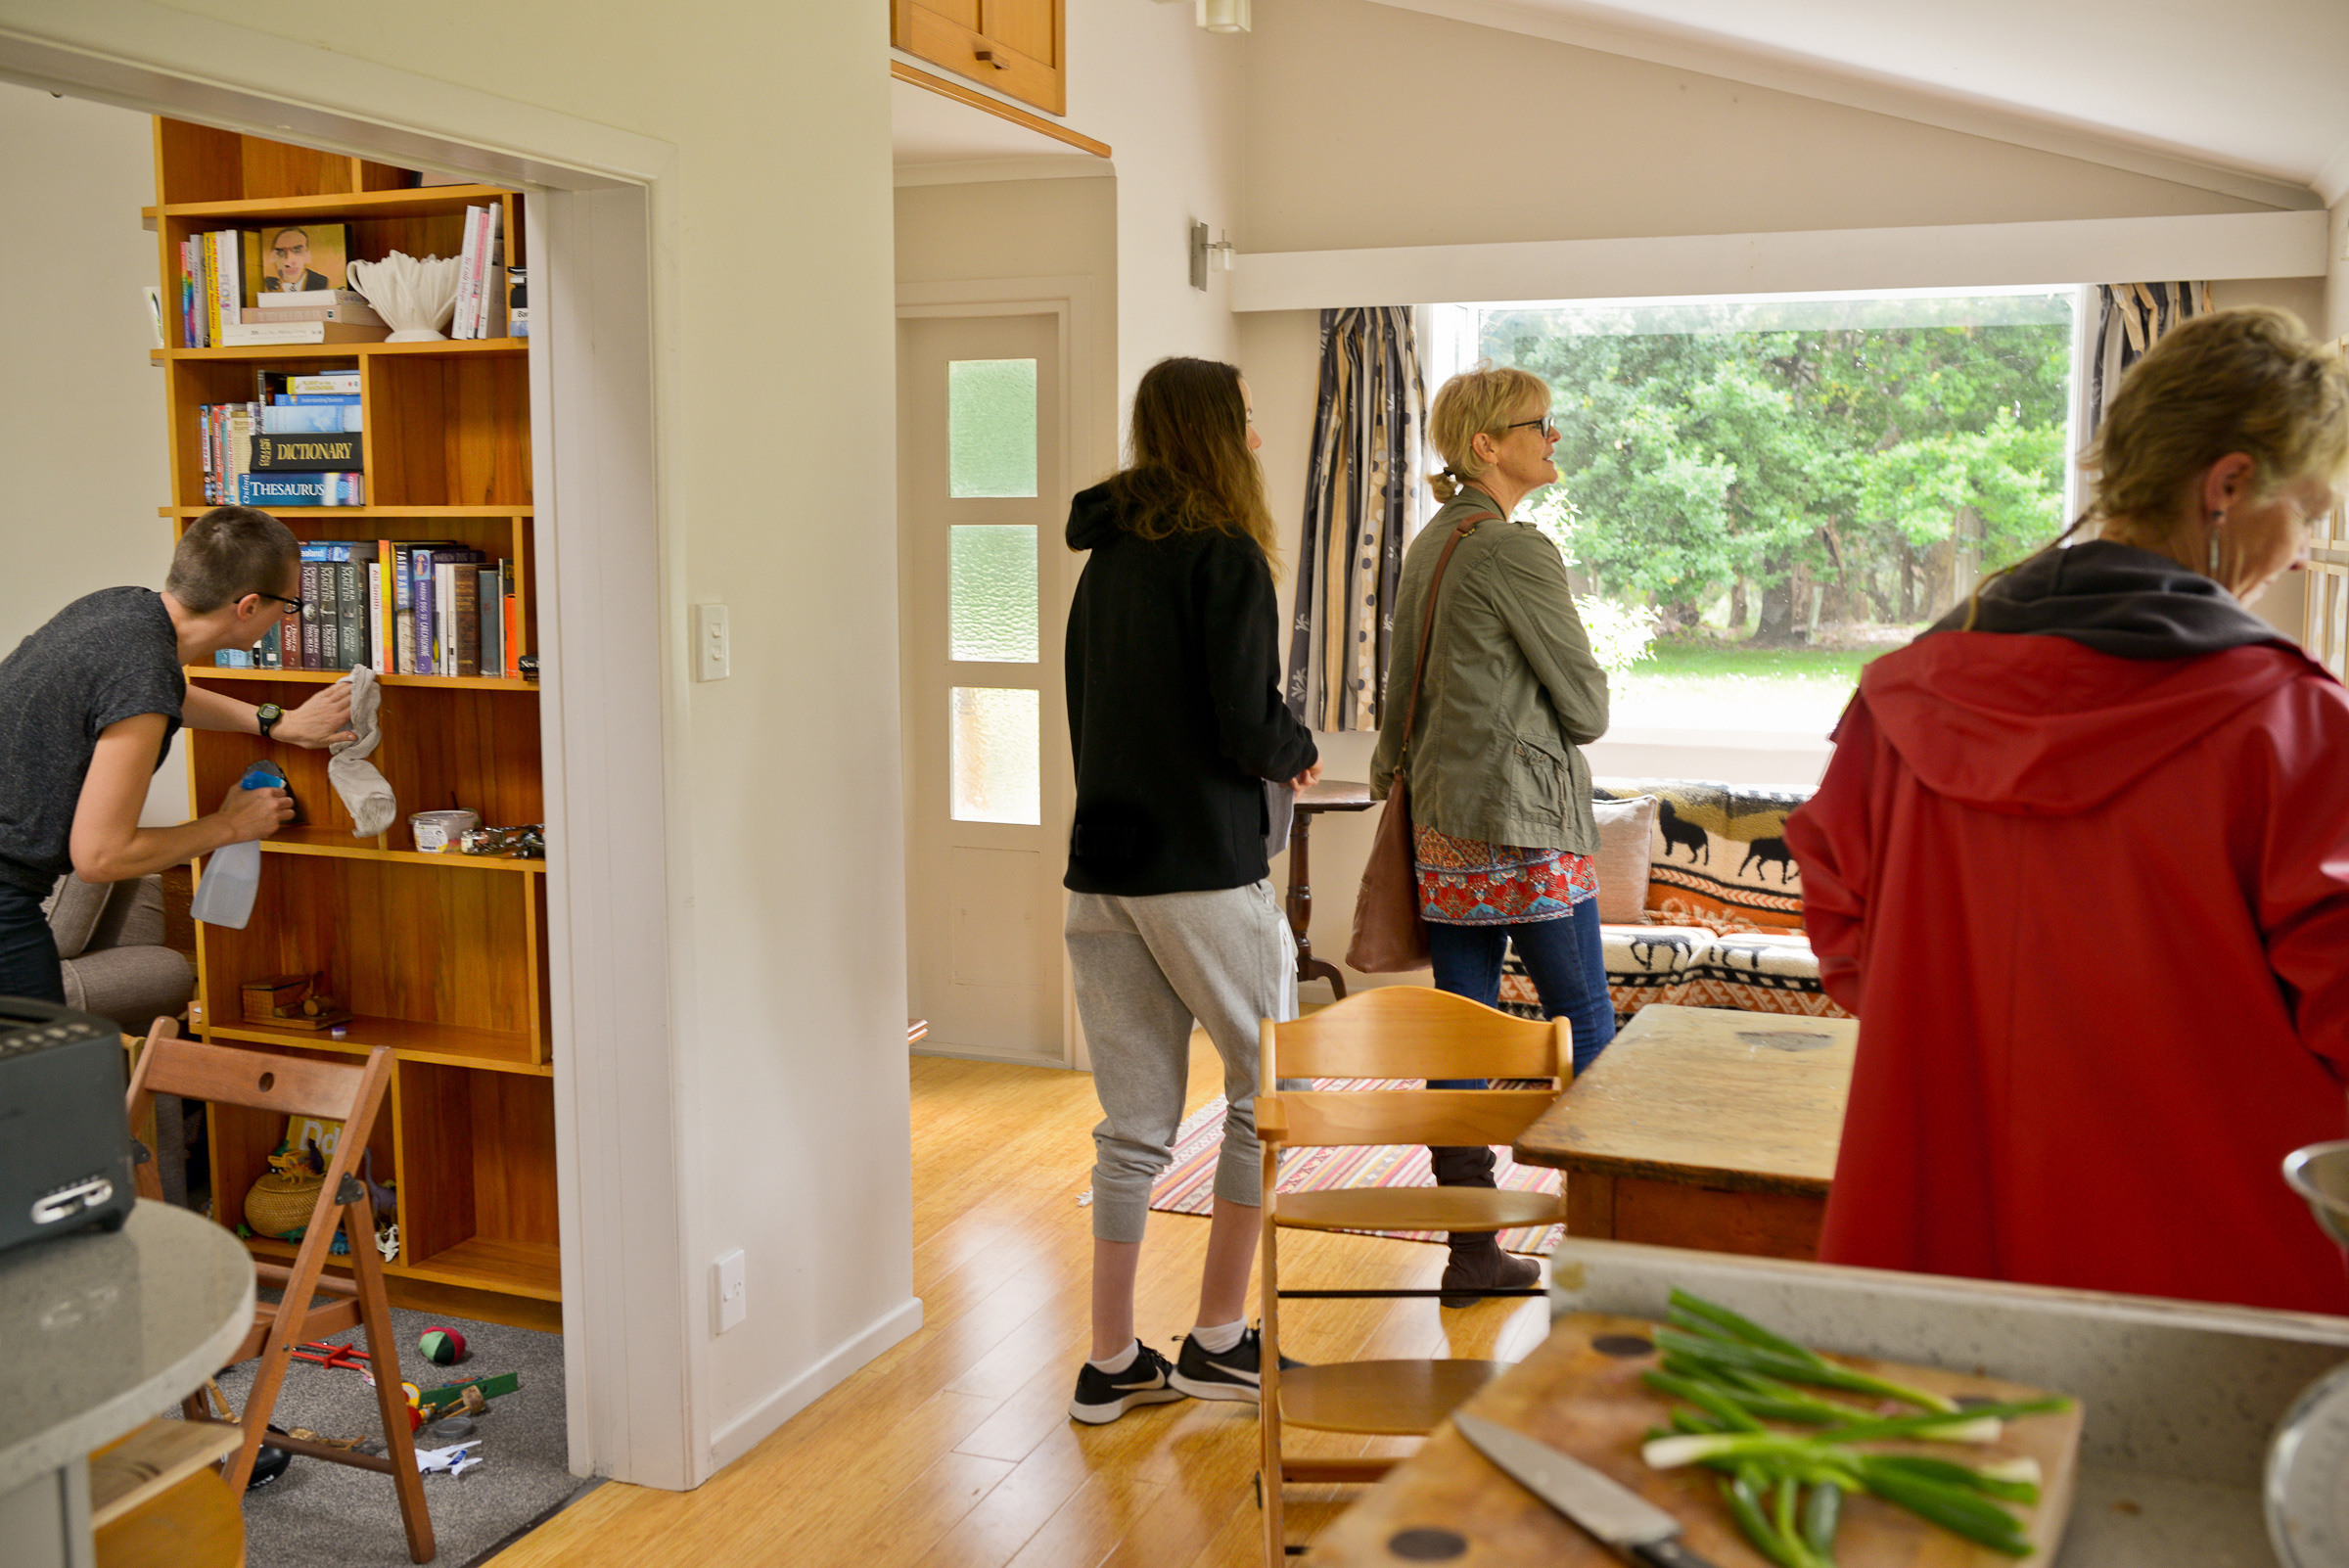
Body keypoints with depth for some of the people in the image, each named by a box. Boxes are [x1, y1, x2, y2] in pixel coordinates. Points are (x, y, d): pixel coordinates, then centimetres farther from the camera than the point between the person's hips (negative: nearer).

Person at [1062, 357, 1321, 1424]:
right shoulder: (1224, 555, -10)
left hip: (1100, 868, 7)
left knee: (1133, 1125, 11)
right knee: (1268, 1093, 11)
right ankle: (1217, 1338, 16)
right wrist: (1300, 752, 4)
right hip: (1203, 872, -7)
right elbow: (1246, 726, -17)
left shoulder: (1105, 558, 12)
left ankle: (1112, 1362, 17)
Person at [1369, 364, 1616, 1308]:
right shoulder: (1517, 552, -14)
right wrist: (1572, 716, 11)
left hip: (1441, 822, 8)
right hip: (1523, 819, -8)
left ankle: (1471, 1248, 15)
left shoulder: (1430, 545, 13)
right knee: (1585, 1021, 4)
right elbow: (1586, 705, -8)